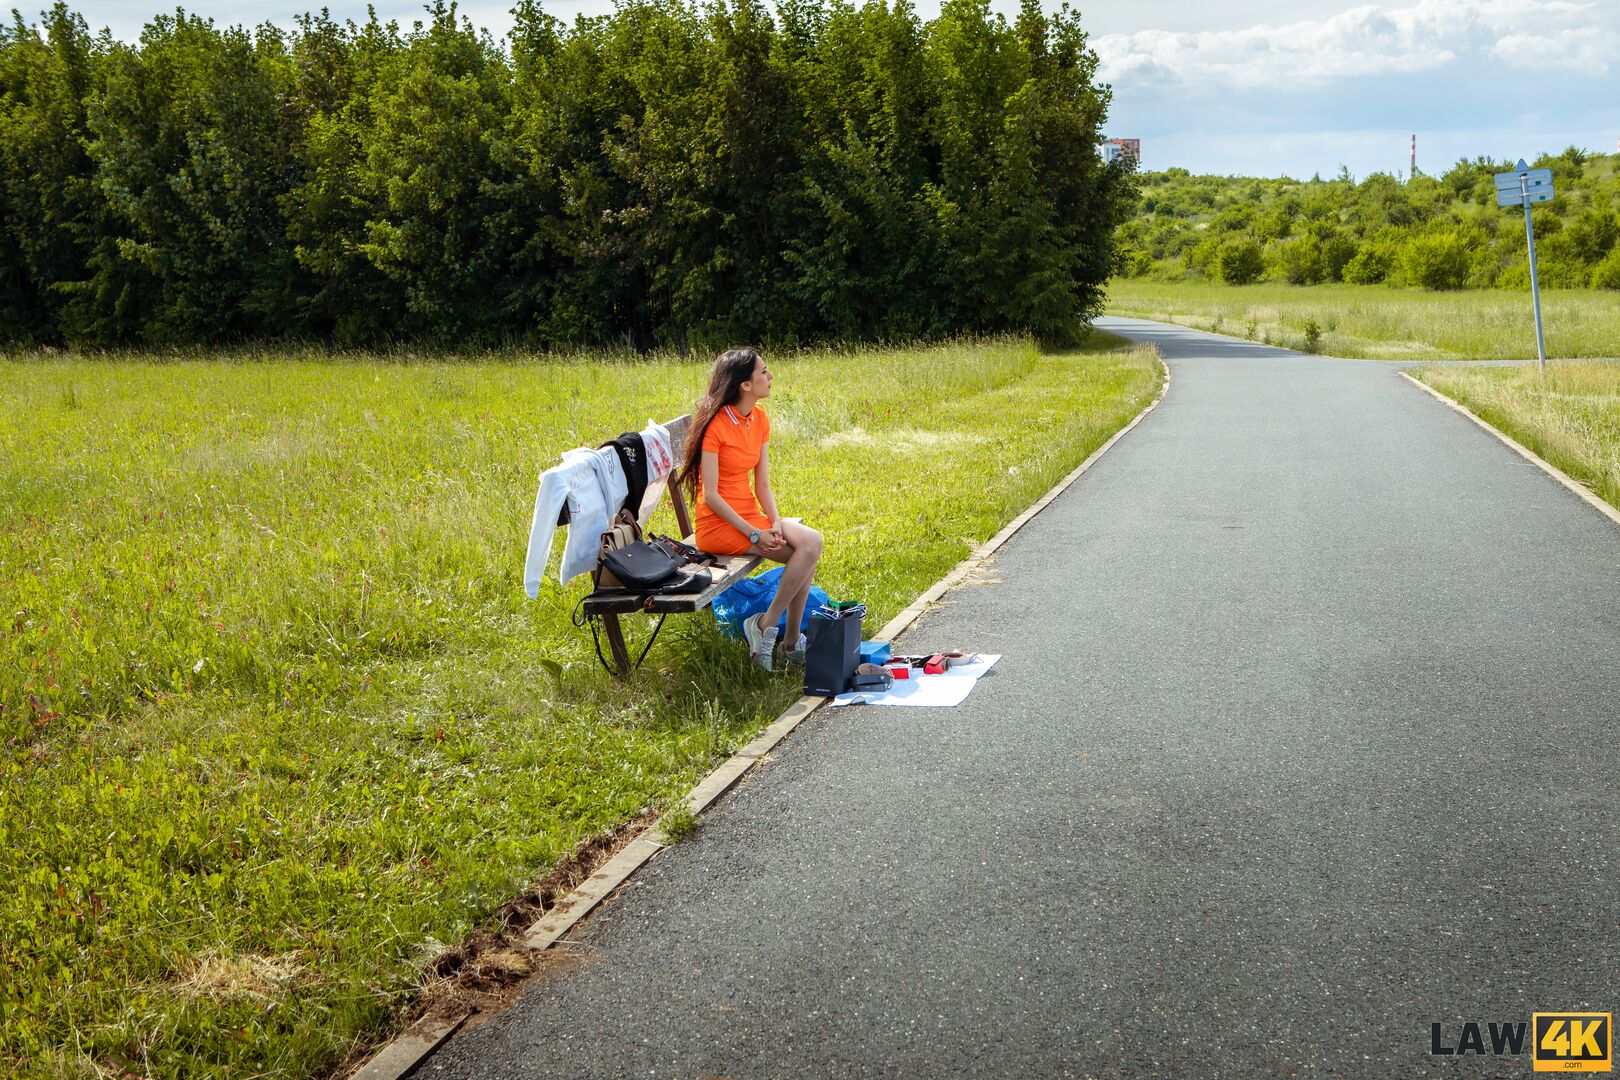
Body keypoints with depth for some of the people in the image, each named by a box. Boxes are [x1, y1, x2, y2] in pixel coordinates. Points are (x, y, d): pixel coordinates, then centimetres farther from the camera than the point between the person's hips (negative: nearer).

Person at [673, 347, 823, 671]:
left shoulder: (760, 418, 7)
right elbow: (710, 496, -18)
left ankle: (793, 641, -8)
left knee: (811, 541, -15)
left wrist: (775, 520, -10)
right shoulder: (716, 425, -16)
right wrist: (754, 534, -20)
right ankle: (766, 626, -9)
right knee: (807, 548, -21)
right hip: (719, 524, -8)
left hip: (750, 516, 8)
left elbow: (762, 484, 8)